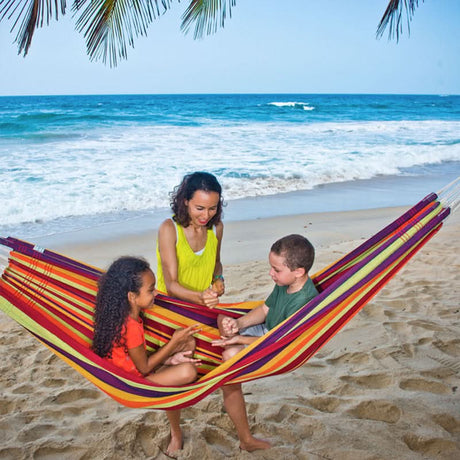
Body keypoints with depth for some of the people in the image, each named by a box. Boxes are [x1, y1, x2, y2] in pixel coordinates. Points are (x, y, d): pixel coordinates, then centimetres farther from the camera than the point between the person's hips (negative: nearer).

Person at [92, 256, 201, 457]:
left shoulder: (127, 314, -3)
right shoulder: (130, 326, -30)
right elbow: (144, 367, -21)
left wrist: (168, 358, -6)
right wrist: (175, 341, -17)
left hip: (135, 368, 9)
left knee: (188, 342, 5)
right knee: (187, 372, -27)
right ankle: (176, 433, -7)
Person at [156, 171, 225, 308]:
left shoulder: (217, 227, 1)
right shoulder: (169, 229, -14)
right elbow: (171, 284, -17)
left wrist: (218, 279, 0)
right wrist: (200, 297, -34)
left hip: (202, 309, 4)